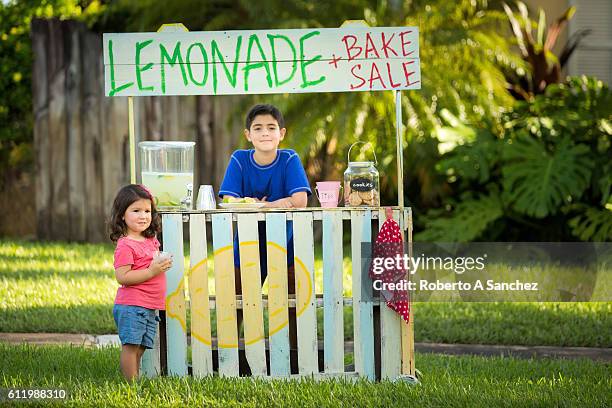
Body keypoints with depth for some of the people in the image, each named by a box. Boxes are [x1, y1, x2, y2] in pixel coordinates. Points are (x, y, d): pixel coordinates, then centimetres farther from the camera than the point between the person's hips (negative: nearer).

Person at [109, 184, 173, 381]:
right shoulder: (125, 245, -13)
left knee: (140, 348, 11)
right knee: (130, 346, -7)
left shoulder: (150, 240, 13)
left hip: (150, 308, 8)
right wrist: (152, 271, -22)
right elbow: (122, 277, -20)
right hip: (131, 306, -8)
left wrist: (162, 265, 11)